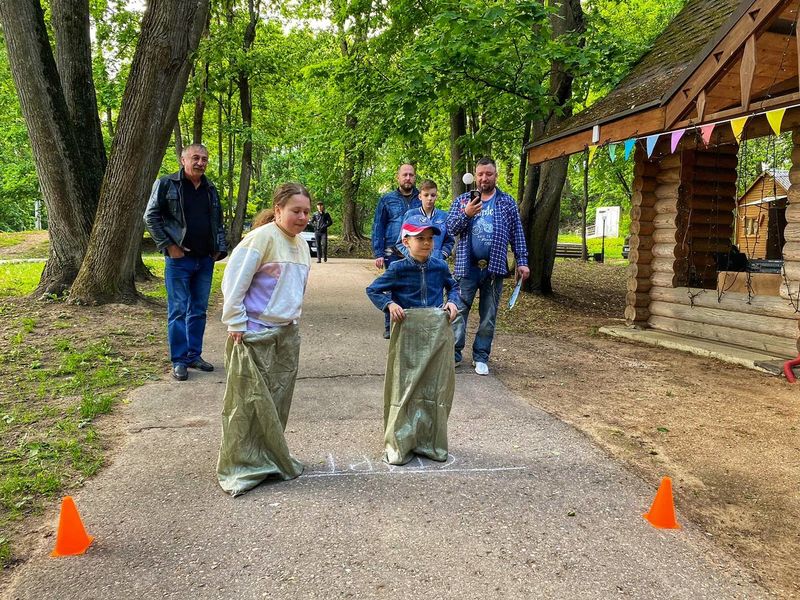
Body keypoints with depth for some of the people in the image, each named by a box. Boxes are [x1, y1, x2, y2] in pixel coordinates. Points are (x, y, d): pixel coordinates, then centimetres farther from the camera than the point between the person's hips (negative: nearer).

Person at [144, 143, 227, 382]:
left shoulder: (211, 190, 12)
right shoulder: (166, 184, -4)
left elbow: (219, 222, 19)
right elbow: (150, 217, -4)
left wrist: (220, 249, 6)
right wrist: (168, 246, -10)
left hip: (205, 261, 5)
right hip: (179, 260, -5)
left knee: (199, 310, 11)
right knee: (178, 311, 0)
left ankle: (194, 355, 22)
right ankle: (179, 361, 8)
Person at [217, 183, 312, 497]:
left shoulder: (301, 244, 10)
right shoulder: (262, 237, -15)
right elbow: (233, 281, -17)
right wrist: (236, 324, -16)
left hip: (287, 334, 8)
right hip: (255, 335, -8)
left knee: (278, 400, 14)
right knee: (250, 400, -1)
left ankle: (270, 458, 29)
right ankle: (240, 466, 11)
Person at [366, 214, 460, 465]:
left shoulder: (440, 266, 3)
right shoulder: (399, 269, -6)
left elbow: (453, 286, 22)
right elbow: (372, 290, 3)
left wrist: (452, 301, 3)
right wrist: (389, 304, -13)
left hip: (438, 332, 3)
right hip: (408, 332, -3)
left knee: (436, 388, 8)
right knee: (405, 388, 2)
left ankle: (430, 442, 21)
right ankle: (399, 444, 11)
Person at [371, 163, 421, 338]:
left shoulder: (421, 199, 8)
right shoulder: (387, 199, 7)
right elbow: (378, 227, 6)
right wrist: (378, 254, -2)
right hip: (393, 253, 0)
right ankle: (389, 326, 12)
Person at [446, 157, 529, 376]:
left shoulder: (507, 202, 7)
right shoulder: (462, 200, 8)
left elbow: (517, 233, 6)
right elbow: (451, 228, 0)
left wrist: (522, 261, -2)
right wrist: (465, 214, -18)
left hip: (494, 268, 0)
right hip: (467, 267, 0)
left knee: (489, 315, 6)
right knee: (459, 311, 0)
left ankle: (481, 356, 16)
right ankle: (454, 353, 9)